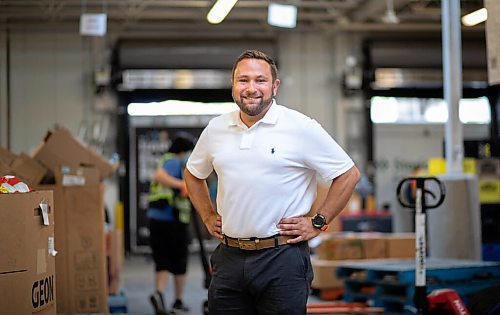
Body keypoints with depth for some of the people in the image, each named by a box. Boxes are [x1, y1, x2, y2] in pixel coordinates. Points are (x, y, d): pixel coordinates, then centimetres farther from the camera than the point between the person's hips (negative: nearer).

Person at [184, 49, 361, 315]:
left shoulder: (301, 128, -6)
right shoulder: (216, 129, 7)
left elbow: (348, 174, -2)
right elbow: (192, 174, 25)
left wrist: (318, 223, -4)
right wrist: (207, 217, 14)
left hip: (282, 260, -4)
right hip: (229, 258, 4)